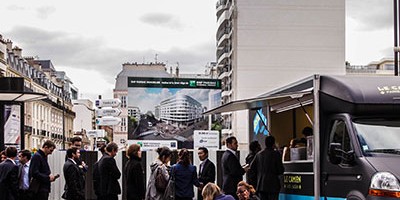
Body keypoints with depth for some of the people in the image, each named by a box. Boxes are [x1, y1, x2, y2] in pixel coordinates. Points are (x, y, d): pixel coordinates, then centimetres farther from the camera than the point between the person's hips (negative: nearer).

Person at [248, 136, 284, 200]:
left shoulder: (259, 154, 5)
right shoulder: (276, 154, -8)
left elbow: (252, 169, 7)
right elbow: (281, 170, -9)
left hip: (261, 185, 4)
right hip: (273, 185, -4)